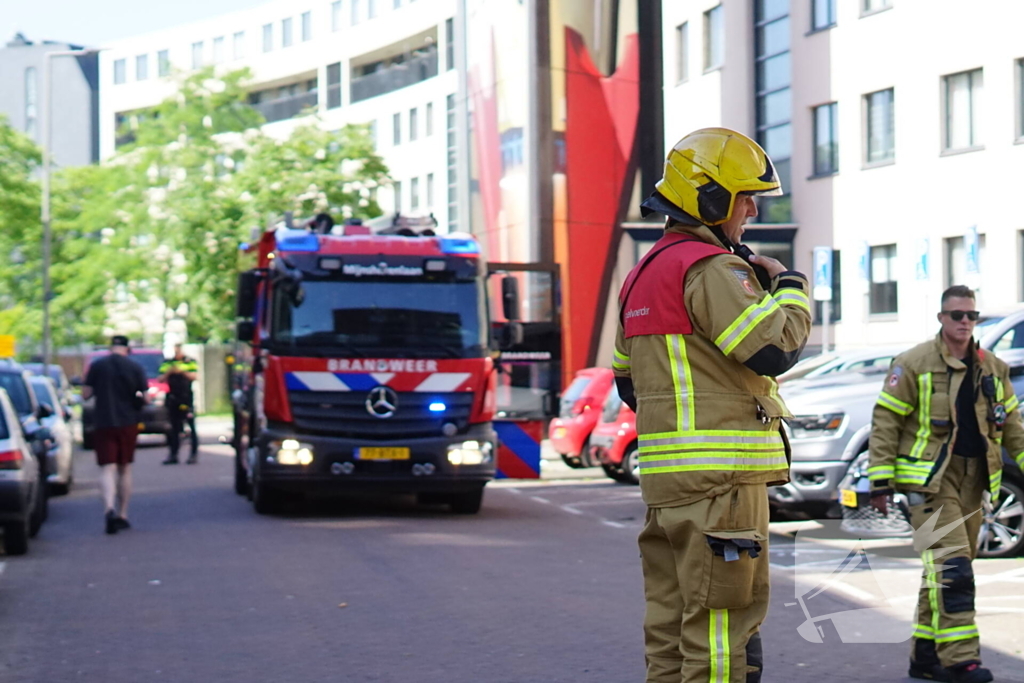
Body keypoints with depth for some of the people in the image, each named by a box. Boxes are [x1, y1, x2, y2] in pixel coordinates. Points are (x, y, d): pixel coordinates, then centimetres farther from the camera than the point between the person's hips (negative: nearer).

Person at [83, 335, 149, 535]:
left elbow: (85, 394, -1)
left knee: (107, 468, -5)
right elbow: (145, 398, -2)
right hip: (128, 423, 1)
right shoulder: (135, 368, -1)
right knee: (124, 469, 14)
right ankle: (122, 515, 17)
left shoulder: (96, 366, -2)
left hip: (103, 423, -1)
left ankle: (109, 508, -29)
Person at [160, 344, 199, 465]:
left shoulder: (190, 362, 4)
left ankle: (194, 454, -2)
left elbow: (193, 376, -7)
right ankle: (173, 454, 11)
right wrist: (169, 372, -11)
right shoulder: (167, 363, 13)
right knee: (174, 428, 8)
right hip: (172, 399, 3)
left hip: (186, 399, -3)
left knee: (191, 426, -5)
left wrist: (181, 371, -19)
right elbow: (161, 379, 7)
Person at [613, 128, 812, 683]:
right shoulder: (712, 268, -12)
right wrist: (790, 287, -2)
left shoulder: (643, 275, 19)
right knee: (722, 625, -7)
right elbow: (775, 348, -18)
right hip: (719, 474, -9)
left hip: (663, 472, 10)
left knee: (671, 629, 13)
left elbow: (627, 381, 24)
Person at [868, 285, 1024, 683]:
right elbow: (885, 421, -6)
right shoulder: (915, 364, -6)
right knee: (950, 567, -16)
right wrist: (880, 480, -11)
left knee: (948, 571, 10)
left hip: (972, 481, 6)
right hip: (930, 479, -6)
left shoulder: (992, 369, 11)